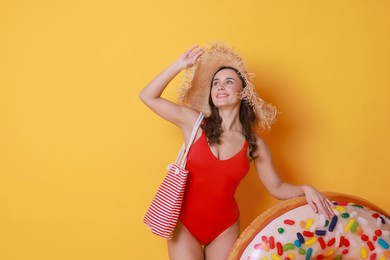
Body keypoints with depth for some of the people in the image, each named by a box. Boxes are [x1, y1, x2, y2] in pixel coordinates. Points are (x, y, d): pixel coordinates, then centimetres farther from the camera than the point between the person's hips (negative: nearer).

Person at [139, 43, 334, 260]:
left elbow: (277, 187, 2)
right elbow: (148, 96, -9)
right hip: (184, 223, -1)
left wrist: (305, 189, -17)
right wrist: (180, 65, -12)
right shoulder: (195, 123, -9)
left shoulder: (254, 145, -5)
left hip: (225, 227, 2)